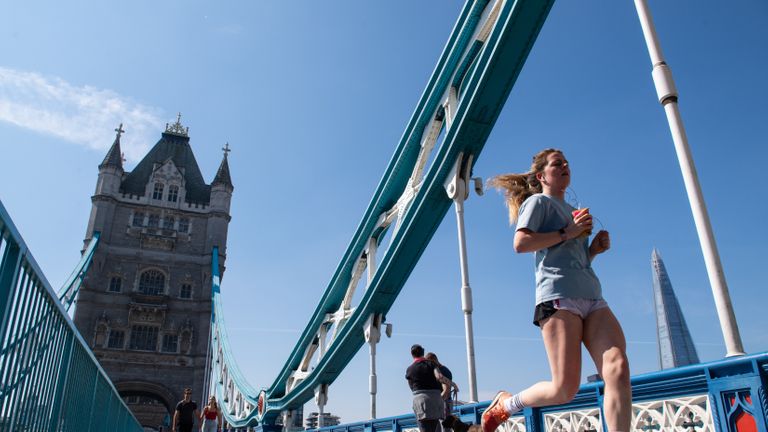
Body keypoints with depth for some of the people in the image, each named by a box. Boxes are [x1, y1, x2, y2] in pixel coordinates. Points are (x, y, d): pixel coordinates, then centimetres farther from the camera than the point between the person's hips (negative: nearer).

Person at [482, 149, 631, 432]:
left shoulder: (573, 211, 30)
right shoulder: (538, 201, 8)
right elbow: (521, 243, -9)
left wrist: (594, 249, 15)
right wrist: (568, 232, -8)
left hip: (592, 297, 7)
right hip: (558, 296, -7)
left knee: (618, 368, -17)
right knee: (566, 388, -11)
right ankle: (506, 403, 14)